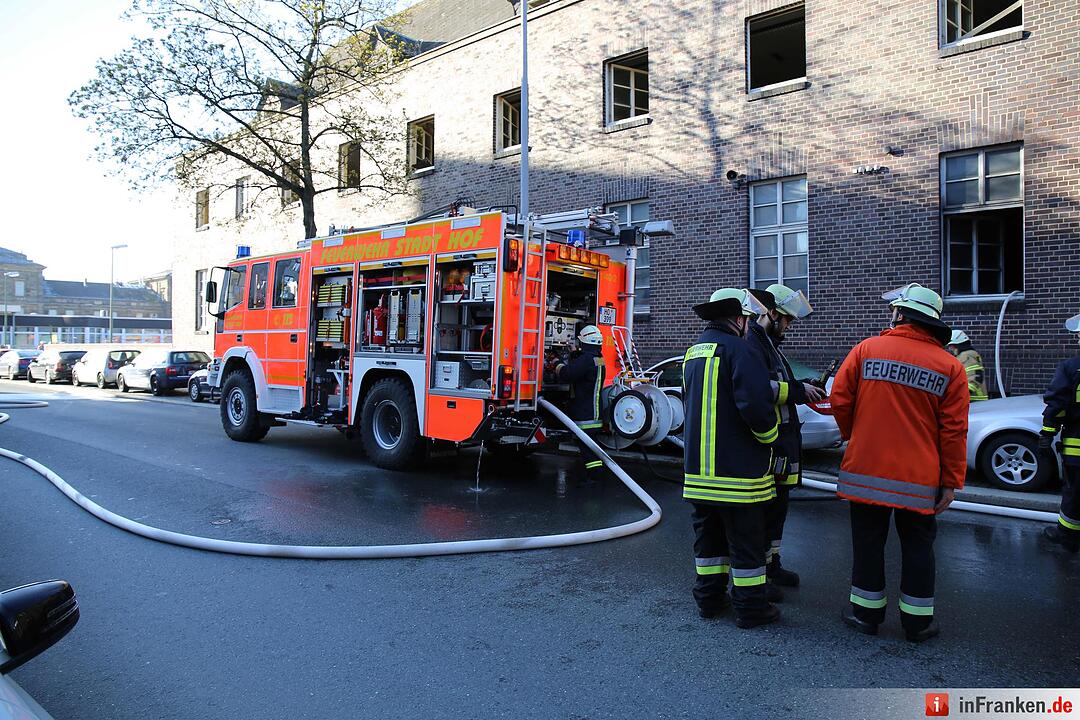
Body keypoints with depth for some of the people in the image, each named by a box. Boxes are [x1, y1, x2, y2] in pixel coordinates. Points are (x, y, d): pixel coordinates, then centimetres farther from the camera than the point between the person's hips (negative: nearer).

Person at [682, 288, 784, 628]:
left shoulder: (693, 352, 13)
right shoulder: (738, 349, -14)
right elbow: (756, 403, -24)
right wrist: (771, 439, -7)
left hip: (697, 467, 8)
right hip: (737, 469, -8)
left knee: (708, 536, 17)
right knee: (746, 539, 5)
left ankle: (709, 598, 27)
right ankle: (750, 607, 15)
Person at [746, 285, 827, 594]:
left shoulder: (770, 343, 21)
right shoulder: (752, 342, -14)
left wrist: (805, 391, 6)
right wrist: (799, 390, -18)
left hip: (782, 440, 11)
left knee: (778, 505, 19)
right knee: (763, 508, -3)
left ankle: (772, 564, 33)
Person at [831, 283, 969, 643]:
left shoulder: (867, 349, -5)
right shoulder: (951, 367, -3)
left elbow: (840, 400, -5)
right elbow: (954, 430, -5)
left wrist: (852, 435, 15)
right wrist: (952, 481, 3)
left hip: (866, 470, 0)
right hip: (919, 478, 1)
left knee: (868, 542, 12)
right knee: (917, 546, 14)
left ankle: (866, 612, 23)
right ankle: (917, 621, 23)